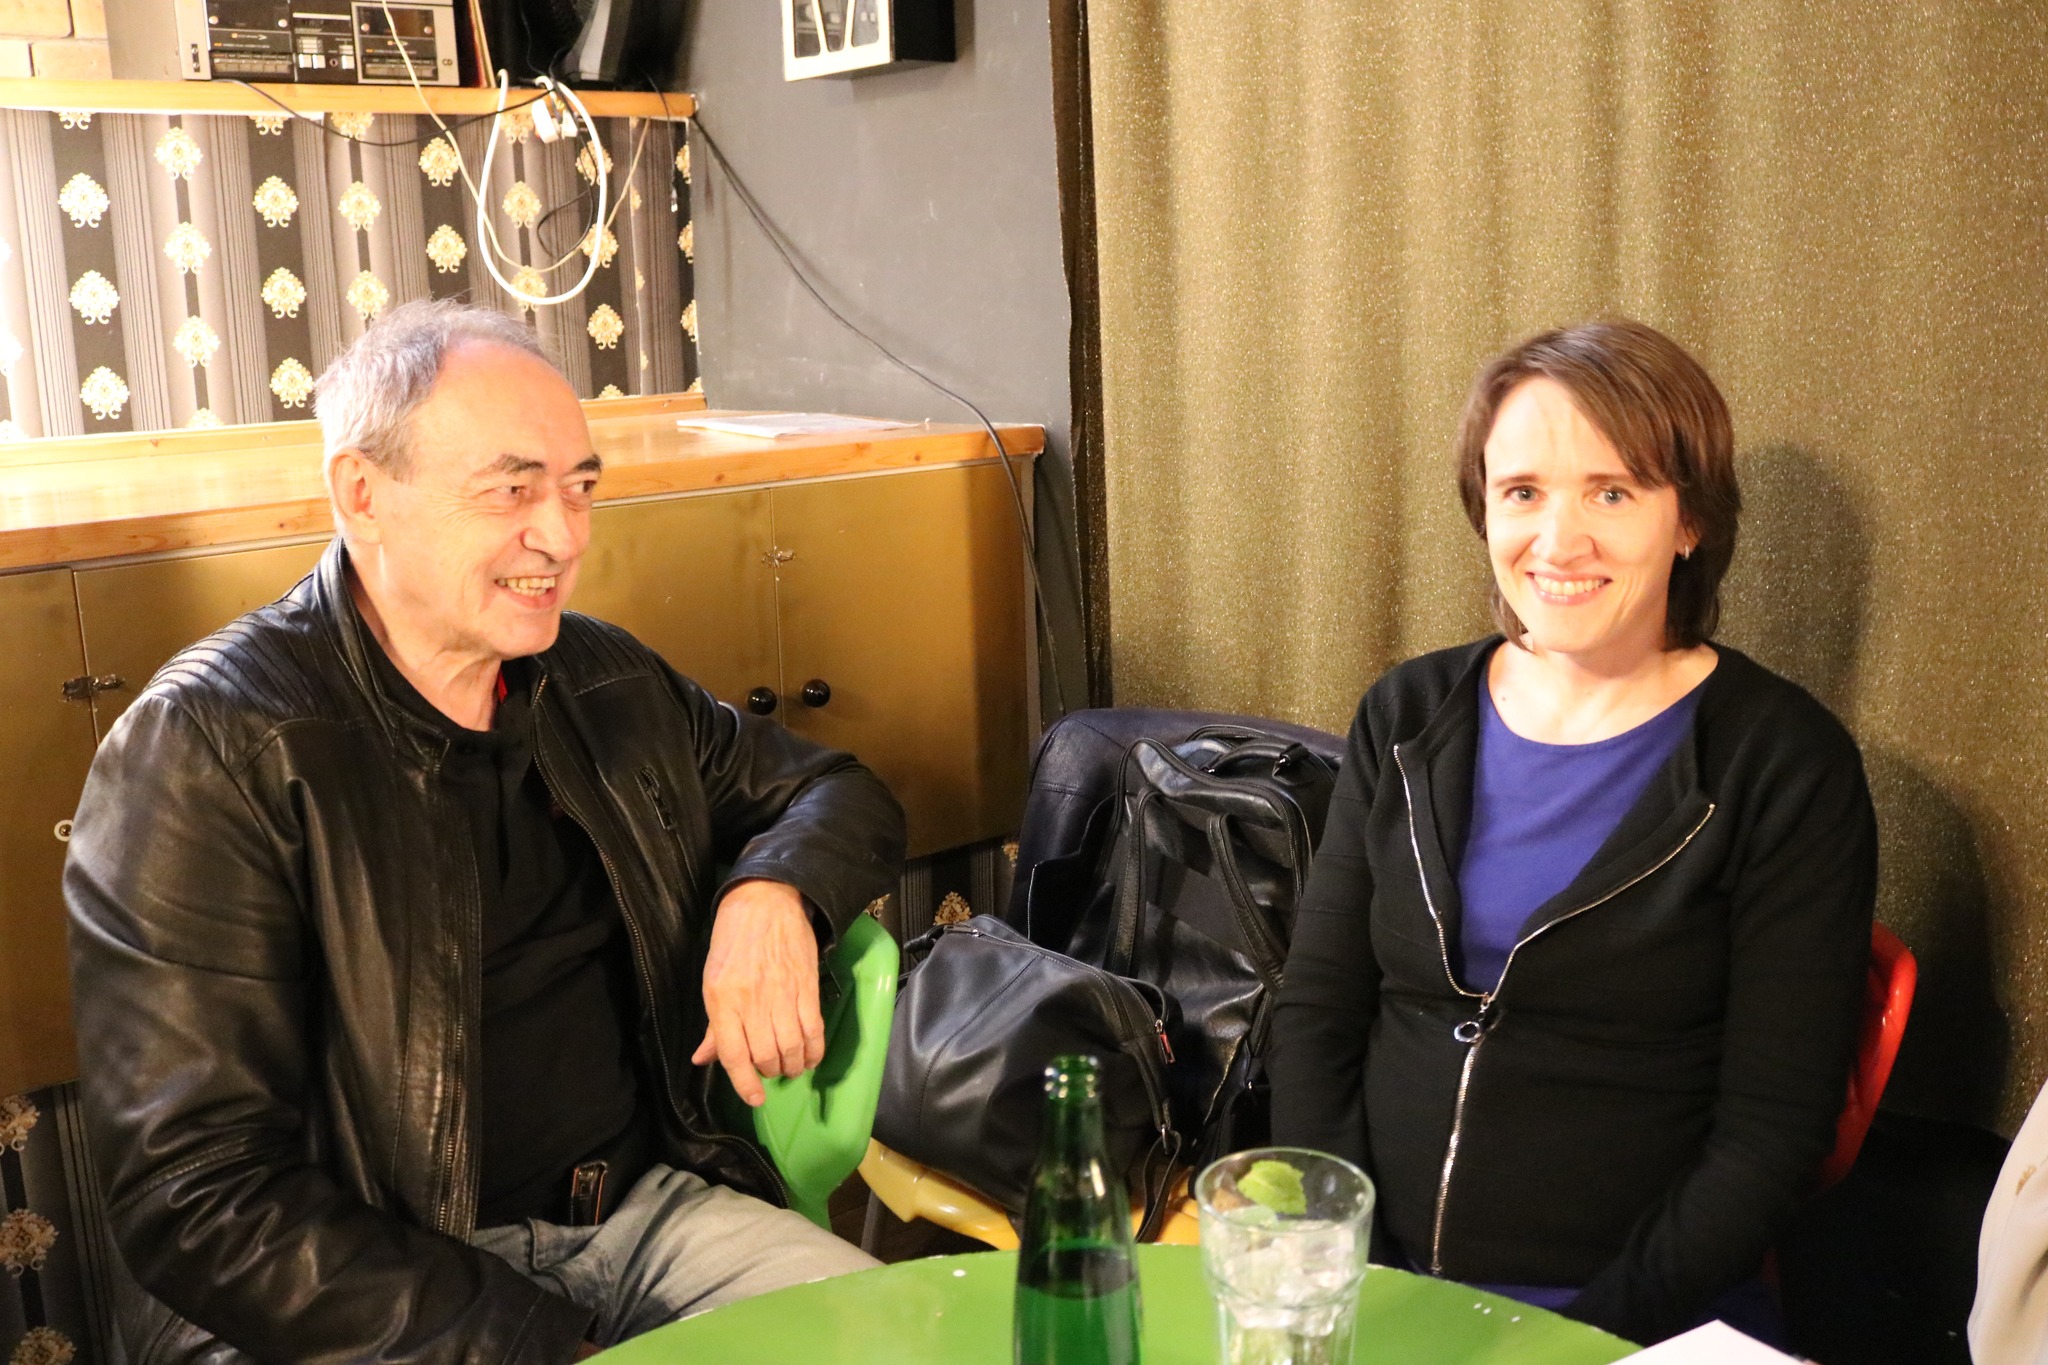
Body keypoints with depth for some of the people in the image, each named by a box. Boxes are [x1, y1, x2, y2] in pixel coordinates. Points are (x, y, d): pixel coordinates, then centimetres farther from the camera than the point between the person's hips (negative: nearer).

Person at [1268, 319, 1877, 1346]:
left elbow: (1771, 1129, -7)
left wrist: (1593, 1329, -13)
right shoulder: (1407, 718, 5)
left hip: (1628, 1316, -2)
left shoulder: (1786, 767, -6)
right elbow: (1315, 1011, 5)